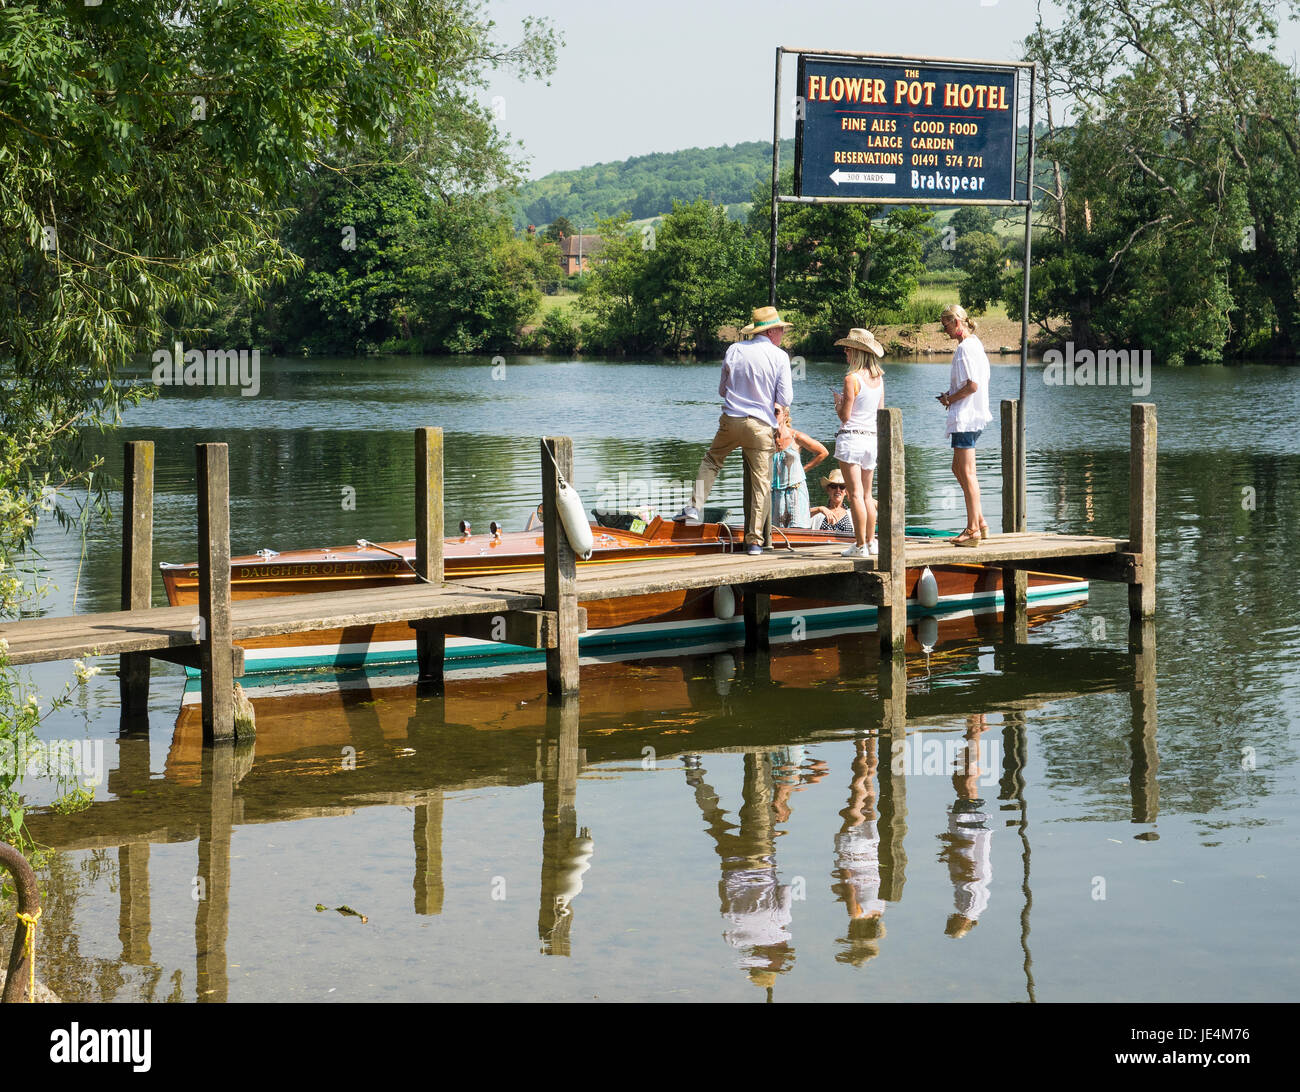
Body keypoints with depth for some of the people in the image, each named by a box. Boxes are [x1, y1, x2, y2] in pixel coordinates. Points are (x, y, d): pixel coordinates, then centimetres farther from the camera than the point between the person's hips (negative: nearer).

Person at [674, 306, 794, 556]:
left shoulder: (734, 350, 3)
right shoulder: (779, 356, -5)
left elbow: (722, 390, 12)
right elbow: (785, 399, -5)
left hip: (731, 420, 2)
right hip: (761, 426, -2)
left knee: (711, 460, 26)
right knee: (761, 483, 5)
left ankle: (694, 508, 13)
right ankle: (755, 541, 4)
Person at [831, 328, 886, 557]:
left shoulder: (852, 379, -14)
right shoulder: (878, 378, 7)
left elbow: (845, 416, -13)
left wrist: (838, 402, 8)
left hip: (851, 437, -7)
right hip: (872, 438, 7)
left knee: (855, 494, -5)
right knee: (867, 495, 15)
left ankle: (860, 545, -6)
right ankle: (871, 542, 18)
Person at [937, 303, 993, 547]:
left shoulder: (965, 348, -16)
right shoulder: (975, 344, 15)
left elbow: (972, 385, -23)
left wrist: (950, 399, -9)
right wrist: (951, 395, 14)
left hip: (965, 417, -11)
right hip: (971, 415, 11)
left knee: (967, 473, -7)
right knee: (959, 469, 17)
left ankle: (973, 529, -5)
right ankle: (979, 522, 19)